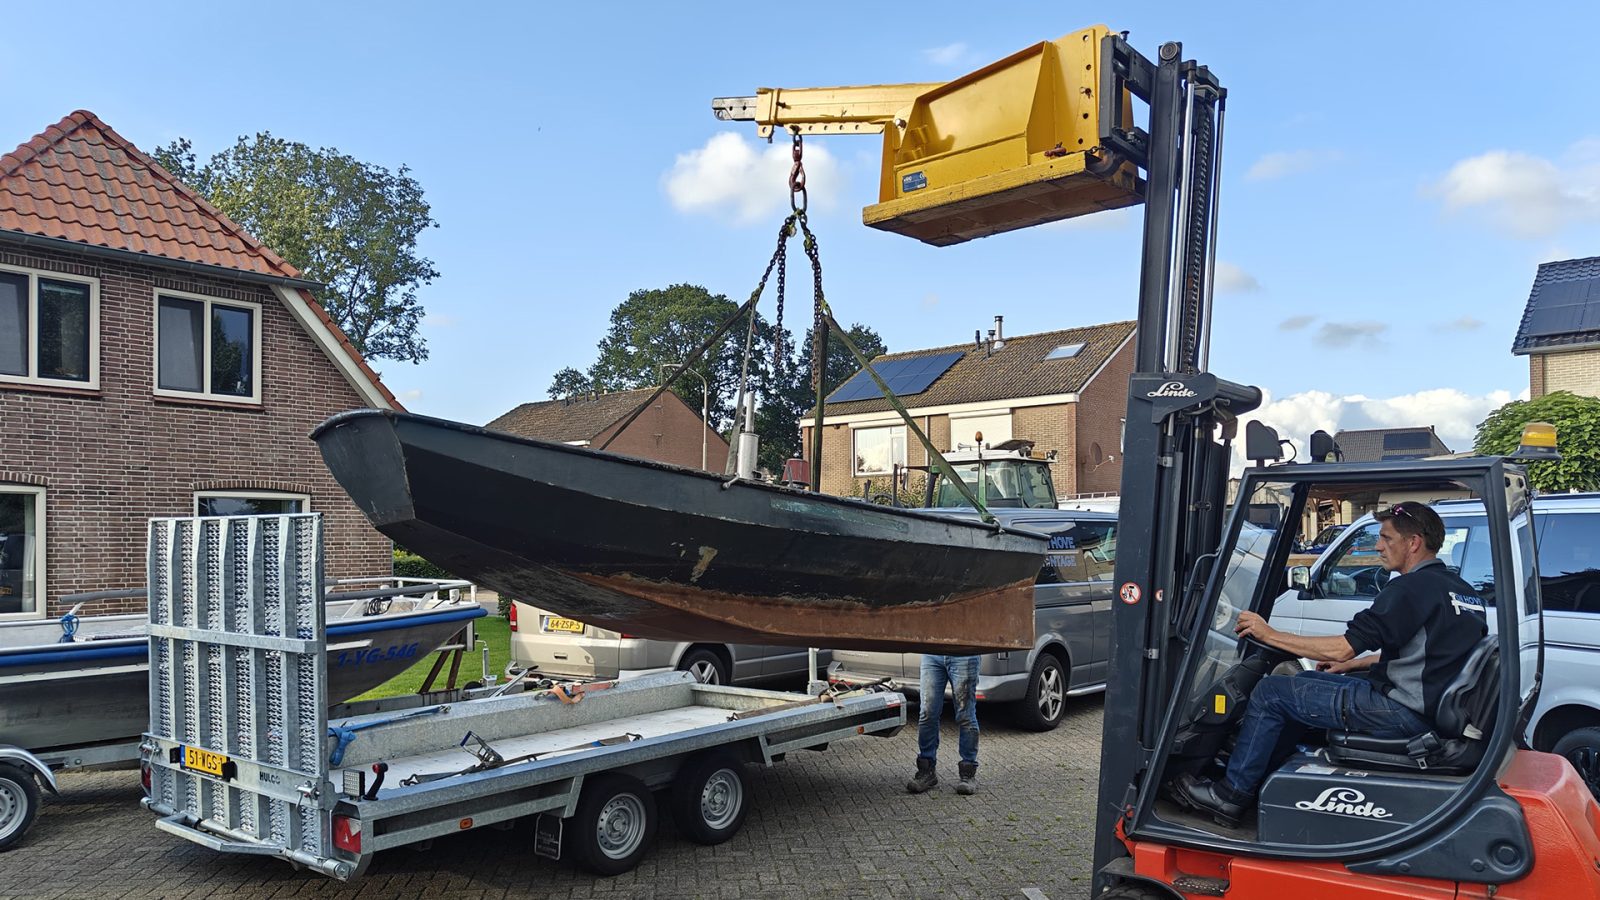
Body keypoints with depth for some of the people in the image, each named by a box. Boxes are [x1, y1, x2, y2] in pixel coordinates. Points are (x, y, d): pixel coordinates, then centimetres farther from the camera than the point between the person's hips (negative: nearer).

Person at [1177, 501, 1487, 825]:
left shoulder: (1410, 587, -18)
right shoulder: (1462, 589, 12)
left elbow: (1341, 649, -21)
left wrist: (1270, 634, -11)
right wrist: (1353, 664, 23)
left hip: (1401, 712, -10)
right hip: (1431, 703, 10)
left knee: (1271, 692, -2)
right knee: (1308, 682, 23)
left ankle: (1231, 795, 7)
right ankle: (1256, 772, 24)